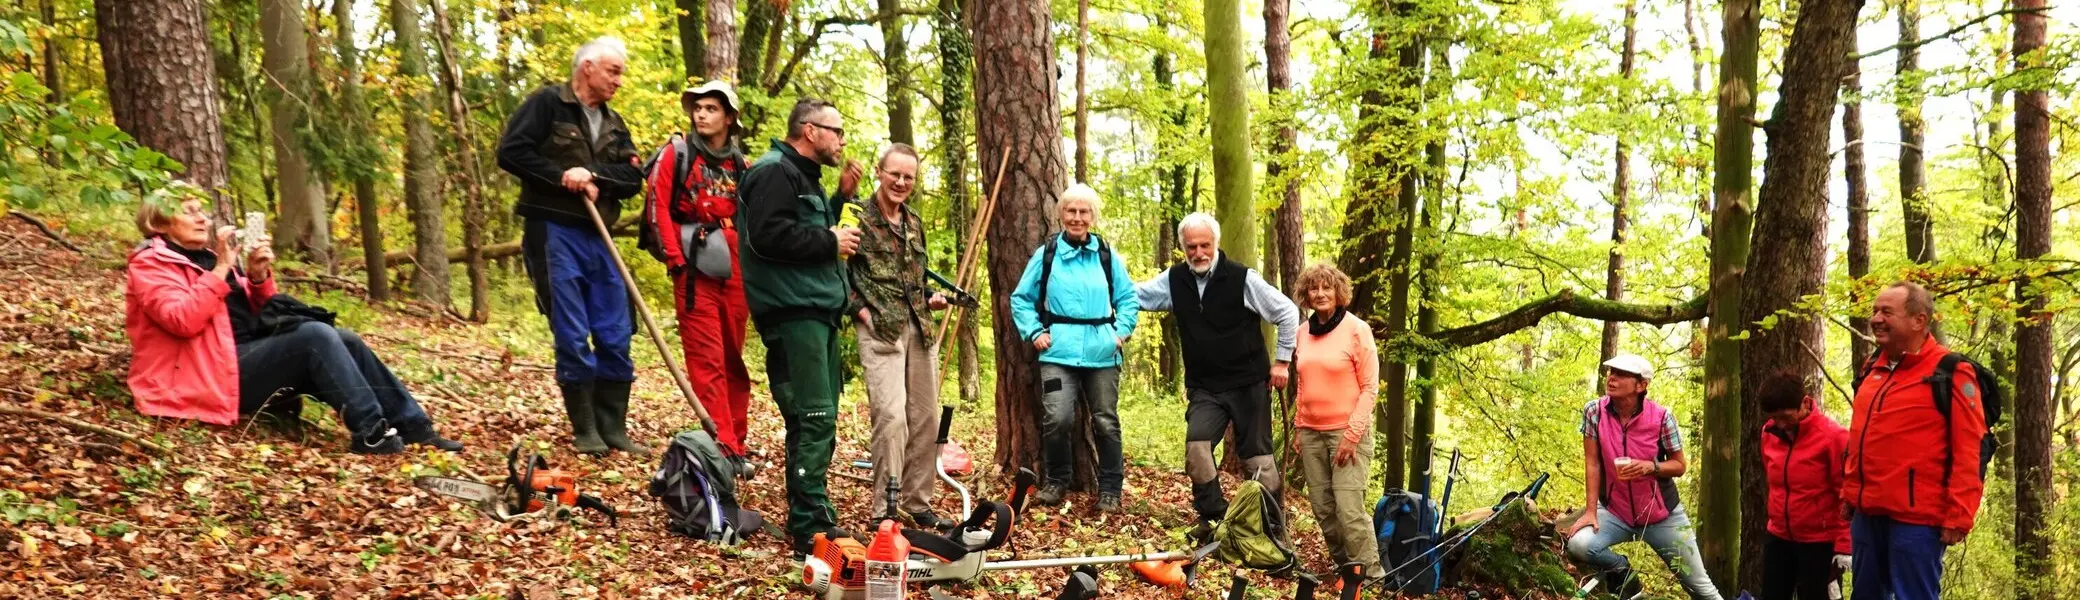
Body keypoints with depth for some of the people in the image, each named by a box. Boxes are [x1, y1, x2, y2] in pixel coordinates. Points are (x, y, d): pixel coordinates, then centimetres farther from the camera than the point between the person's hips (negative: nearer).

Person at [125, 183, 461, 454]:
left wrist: (258, 276, 0)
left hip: (251, 356, 8)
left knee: (346, 341, -8)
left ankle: (414, 426, -13)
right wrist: (222, 268, -17)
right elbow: (183, 320, -21)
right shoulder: (150, 266, -2)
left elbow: (253, 313, 19)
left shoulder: (202, 257, 22)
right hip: (217, 374, -8)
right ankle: (370, 433, -31)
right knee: (316, 336, -28)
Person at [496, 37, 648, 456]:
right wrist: (562, 175, -16)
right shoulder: (547, 103, -2)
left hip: (598, 237, 6)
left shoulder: (614, 124, 15)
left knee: (616, 336, 5)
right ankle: (585, 430, 5)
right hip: (554, 233, -6)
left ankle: (613, 428, 13)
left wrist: (594, 175, -14)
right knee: (572, 336, -5)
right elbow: (510, 152, -11)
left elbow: (633, 178, 4)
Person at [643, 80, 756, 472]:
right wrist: (677, 260, -9)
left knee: (734, 359, 9)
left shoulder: (742, 167, 15)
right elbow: (658, 208, -2)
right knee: (707, 360, -7)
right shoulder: (676, 155, 5)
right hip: (694, 270, -4)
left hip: (736, 273, 4)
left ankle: (737, 442, 17)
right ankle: (724, 445, -9)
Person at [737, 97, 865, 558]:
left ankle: (809, 519, 21)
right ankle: (811, 528, -11)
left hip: (817, 311, 11)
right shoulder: (776, 172, -11)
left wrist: (841, 197, 14)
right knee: (815, 418, -14)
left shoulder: (803, 177, 22)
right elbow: (768, 236, -24)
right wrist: (830, 242, -14)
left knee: (818, 419, 13)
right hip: (793, 313, -11)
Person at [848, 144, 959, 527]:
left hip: (920, 328, 7)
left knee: (926, 419, 8)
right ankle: (885, 510, -8)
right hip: (880, 330, -7)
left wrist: (931, 297, 10)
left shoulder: (914, 222, 17)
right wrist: (860, 308, -13)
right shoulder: (858, 220, -4)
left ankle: (918, 503, 18)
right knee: (891, 417, -16)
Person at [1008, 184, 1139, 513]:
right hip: (1058, 352, -1)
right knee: (1057, 418, -13)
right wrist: (1034, 332, -2)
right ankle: (1056, 481, 10)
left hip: (1102, 353, 2)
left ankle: (1110, 490, 19)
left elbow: (1128, 298, 13)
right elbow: (1021, 298, 9)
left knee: (1106, 421, 7)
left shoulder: (1107, 256, 5)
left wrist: (1122, 331, 0)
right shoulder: (1046, 254, 2)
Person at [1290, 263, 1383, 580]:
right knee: (1322, 508, 6)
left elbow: (1369, 387, -7)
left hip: (1347, 431, -5)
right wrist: (1298, 429, 13)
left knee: (1349, 508, -11)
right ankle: (1344, 567, 21)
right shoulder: (1303, 332, 9)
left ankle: (1370, 574, 2)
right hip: (1311, 433, 5)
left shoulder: (1356, 329, -6)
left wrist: (1352, 434, -13)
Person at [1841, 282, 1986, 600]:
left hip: (1915, 517, -7)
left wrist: (1958, 517, -14)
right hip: (1867, 513, 7)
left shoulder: (1950, 374, -9)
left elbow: (1969, 454, -12)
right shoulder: (1872, 369, 13)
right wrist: (1849, 493, 18)